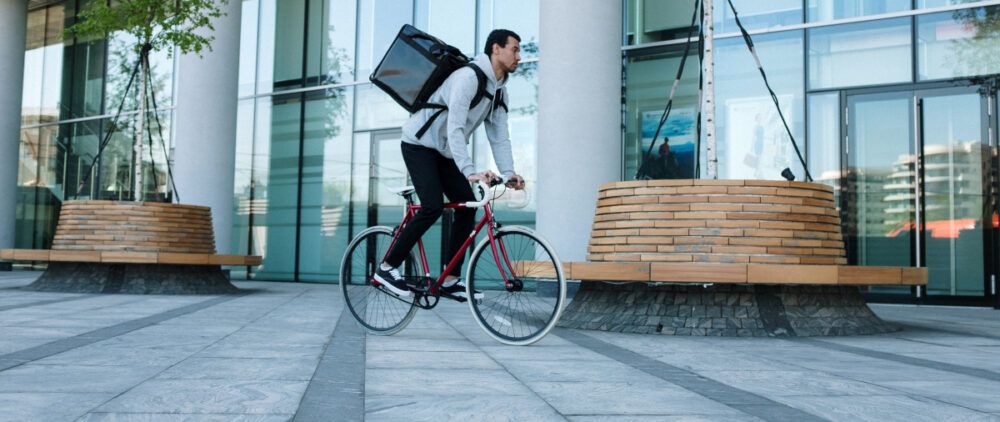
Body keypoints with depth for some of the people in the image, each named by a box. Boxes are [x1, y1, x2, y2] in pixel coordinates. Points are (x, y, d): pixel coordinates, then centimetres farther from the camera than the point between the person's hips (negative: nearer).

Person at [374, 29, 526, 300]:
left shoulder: (499, 91, 4)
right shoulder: (467, 78, -25)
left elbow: (499, 137, 2)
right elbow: (454, 129, -33)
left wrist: (509, 173, -12)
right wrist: (470, 172, -41)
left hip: (444, 152, 9)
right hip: (419, 144, -9)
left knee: (468, 204, -3)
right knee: (433, 207, -21)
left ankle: (450, 281, 2)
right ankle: (387, 268, -7)